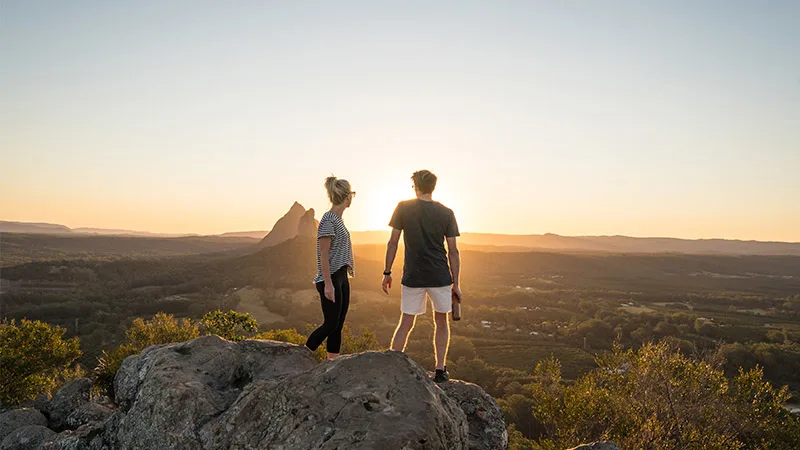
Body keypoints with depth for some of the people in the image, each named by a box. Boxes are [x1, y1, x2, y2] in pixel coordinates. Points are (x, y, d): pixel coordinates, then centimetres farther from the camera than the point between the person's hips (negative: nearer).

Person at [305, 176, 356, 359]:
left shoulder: (338, 219, 13)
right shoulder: (328, 220, -15)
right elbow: (324, 254, -18)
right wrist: (328, 284, -20)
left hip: (342, 277, 9)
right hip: (331, 278, -9)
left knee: (338, 325, 10)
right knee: (330, 324, -5)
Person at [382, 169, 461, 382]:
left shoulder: (403, 208, -1)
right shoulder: (446, 213, 0)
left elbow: (393, 243, -2)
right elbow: (453, 252, 0)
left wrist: (387, 272, 7)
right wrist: (456, 284, 5)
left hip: (413, 277, 0)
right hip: (440, 277, 0)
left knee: (405, 324, 10)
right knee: (441, 322, 17)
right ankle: (440, 369, 18)